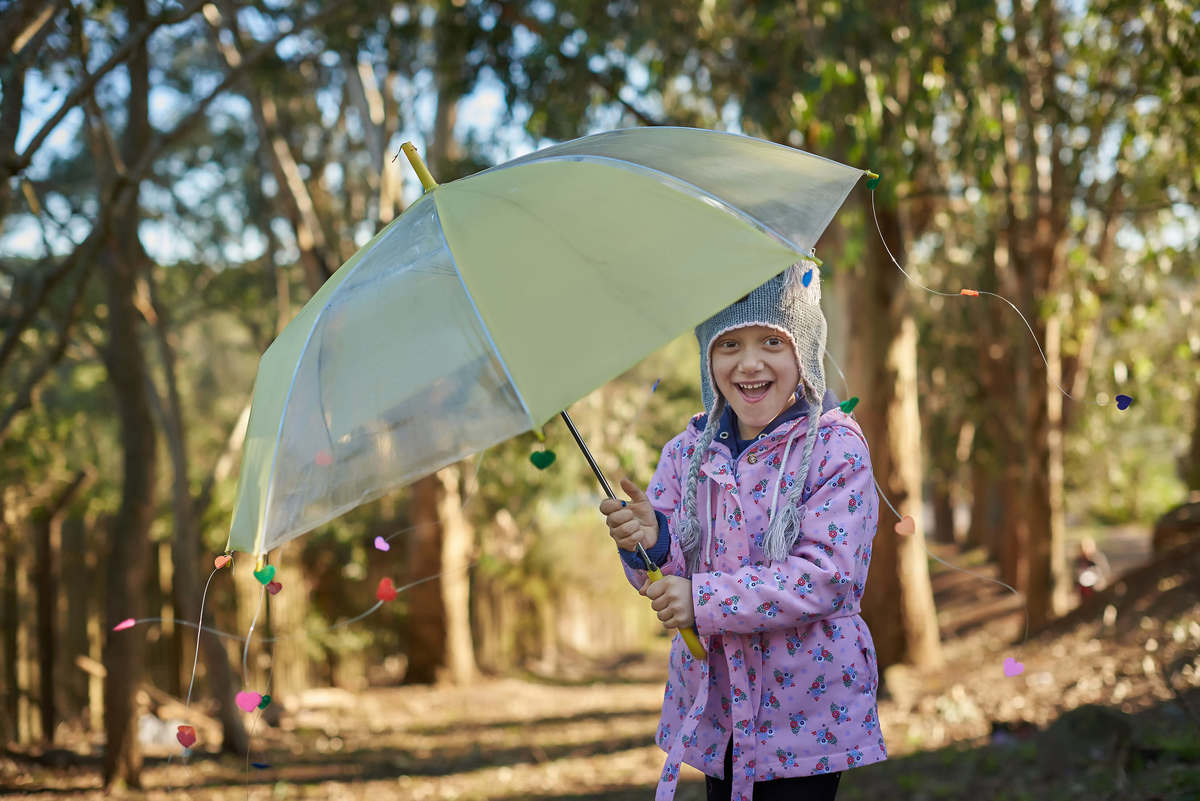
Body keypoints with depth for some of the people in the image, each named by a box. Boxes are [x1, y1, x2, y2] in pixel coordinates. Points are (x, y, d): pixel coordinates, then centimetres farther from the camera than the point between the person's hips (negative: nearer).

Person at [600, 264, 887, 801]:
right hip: (712, 710, 4)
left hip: (806, 712, -4)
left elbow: (828, 575, -19)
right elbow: (666, 576, 2)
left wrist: (704, 598, -23)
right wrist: (650, 541, -22)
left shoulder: (838, 447, -10)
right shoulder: (687, 451, 4)